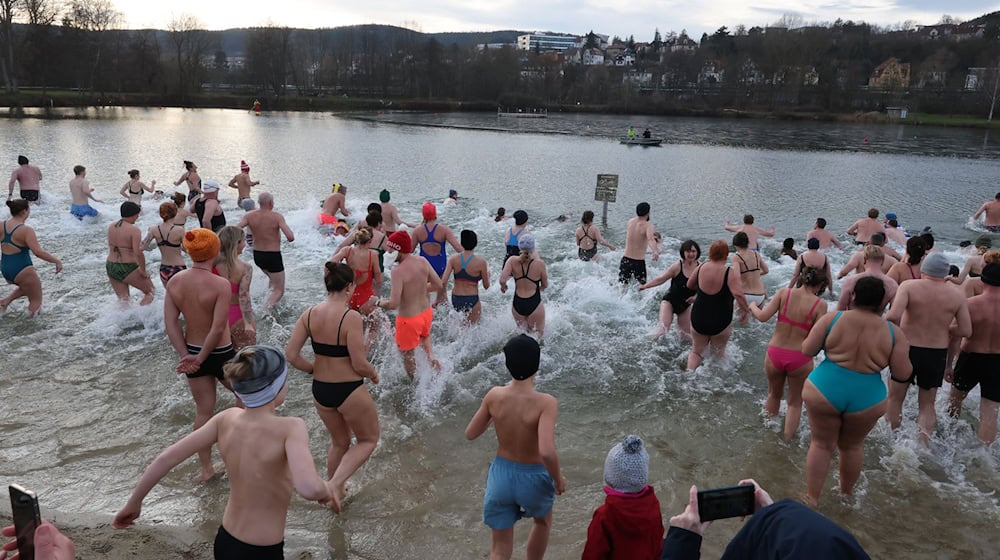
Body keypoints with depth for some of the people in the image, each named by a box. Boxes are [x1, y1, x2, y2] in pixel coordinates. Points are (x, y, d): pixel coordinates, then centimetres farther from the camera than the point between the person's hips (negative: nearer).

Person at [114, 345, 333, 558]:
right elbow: (308, 488, -41)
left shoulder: (227, 419, -9)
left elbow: (167, 458, -5)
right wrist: (324, 489, -18)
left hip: (225, 542, 6)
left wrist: (133, 503, 8)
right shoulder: (290, 428, -27)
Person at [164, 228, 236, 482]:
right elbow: (218, 328, -26)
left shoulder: (174, 282, -5)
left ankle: (206, 469, 28)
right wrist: (201, 358, -15)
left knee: (203, 410, 17)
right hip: (220, 354, -5)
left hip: (192, 352, 5)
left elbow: (171, 323, -6)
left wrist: (186, 356, -4)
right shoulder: (221, 284, -23)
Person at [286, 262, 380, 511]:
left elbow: (291, 355, -4)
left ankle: (335, 489, 42)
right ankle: (335, 484, 1)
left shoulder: (310, 314, -5)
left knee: (339, 441, 28)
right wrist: (374, 374, 0)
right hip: (349, 390, -6)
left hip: (320, 390, 6)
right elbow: (359, 364, -21)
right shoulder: (351, 317, -22)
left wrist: (315, 369, 11)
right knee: (369, 440, 18)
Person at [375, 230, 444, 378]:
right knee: (424, 336, 38)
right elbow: (439, 286, 1)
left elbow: (393, 303, -29)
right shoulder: (423, 262, -8)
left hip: (409, 319, -7)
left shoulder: (398, 271, -27)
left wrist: (377, 303, -10)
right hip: (426, 312, 7)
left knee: (407, 355, 17)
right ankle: (431, 356, 14)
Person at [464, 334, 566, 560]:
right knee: (543, 520, 33)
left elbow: (470, 434, -3)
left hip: (501, 475, 2)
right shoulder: (546, 403, -26)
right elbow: (547, 452, -35)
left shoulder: (494, 396, -15)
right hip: (533, 478, -2)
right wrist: (558, 478, -16)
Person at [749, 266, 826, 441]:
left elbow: (763, 317, -10)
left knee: (774, 395, 29)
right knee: (795, 402, 22)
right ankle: (787, 439, 29)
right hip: (800, 358, -2)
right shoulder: (819, 305, -11)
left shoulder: (784, 293, -6)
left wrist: (752, 306, 9)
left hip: (774, 354, 2)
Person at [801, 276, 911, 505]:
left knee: (822, 444, 15)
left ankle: (812, 498, 22)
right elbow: (903, 373, -4)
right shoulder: (894, 333, -8)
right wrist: (904, 349, 13)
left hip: (823, 392, -1)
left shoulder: (831, 319, -11)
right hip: (866, 400, 1)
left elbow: (807, 350, -5)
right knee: (852, 446, 24)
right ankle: (846, 491, 43)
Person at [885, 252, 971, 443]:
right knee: (927, 405, 17)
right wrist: (944, 328, 15)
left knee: (895, 399, 16)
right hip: (937, 354, 2)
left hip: (907, 349, -2)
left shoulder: (909, 286, -12)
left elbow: (893, 316, -26)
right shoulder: (958, 295, -4)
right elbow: (966, 331, -2)